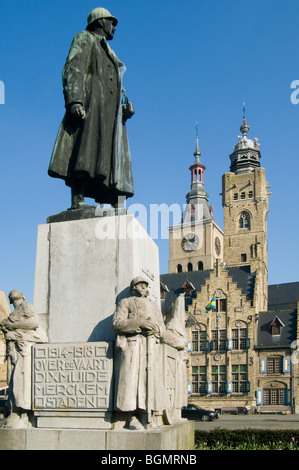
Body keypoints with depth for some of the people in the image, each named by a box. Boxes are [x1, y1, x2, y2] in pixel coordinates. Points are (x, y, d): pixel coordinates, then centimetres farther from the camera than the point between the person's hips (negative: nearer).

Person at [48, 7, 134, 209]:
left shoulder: (109, 53, 37)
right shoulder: (85, 39, 13)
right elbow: (73, 69, -4)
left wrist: (126, 103, 7)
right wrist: (74, 100, -21)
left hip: (110, 110, 8)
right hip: (90, 103, -8)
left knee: (115, 158, -4)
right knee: (87, 149, -24)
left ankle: (118, 208, -11)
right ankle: (77, 200, -33)